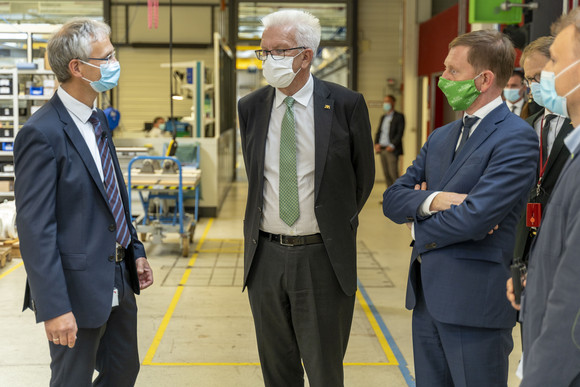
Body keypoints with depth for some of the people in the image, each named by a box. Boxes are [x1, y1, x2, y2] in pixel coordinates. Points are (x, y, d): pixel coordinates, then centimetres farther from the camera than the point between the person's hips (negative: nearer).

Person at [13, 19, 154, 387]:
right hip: (78, 286, -8)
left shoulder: (98, 119, 9)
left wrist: (136, 251, 16)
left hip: (118, 282, 9)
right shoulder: (41, 134, -20)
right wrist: (54, 308, -24)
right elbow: (34, 228, -22)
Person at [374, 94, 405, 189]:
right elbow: (378, 132, 18)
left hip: (392, 150, -6)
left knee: (393, 173, -12)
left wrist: (392, 146, -18)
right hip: (382, 149, 6)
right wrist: (376, 144, 2)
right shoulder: (383, 117, 19)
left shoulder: (399, 117, -2)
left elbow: (400, 133, -9)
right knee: (386, 174, 4)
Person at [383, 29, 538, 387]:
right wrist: (432, 200, -13)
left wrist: (419, 220, -3)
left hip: (474, 303, -8)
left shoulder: (516, 138, -12)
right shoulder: (441, 137, 15)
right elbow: (393, 199, 8)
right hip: (427, 296, 8)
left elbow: (474, 219, -22)